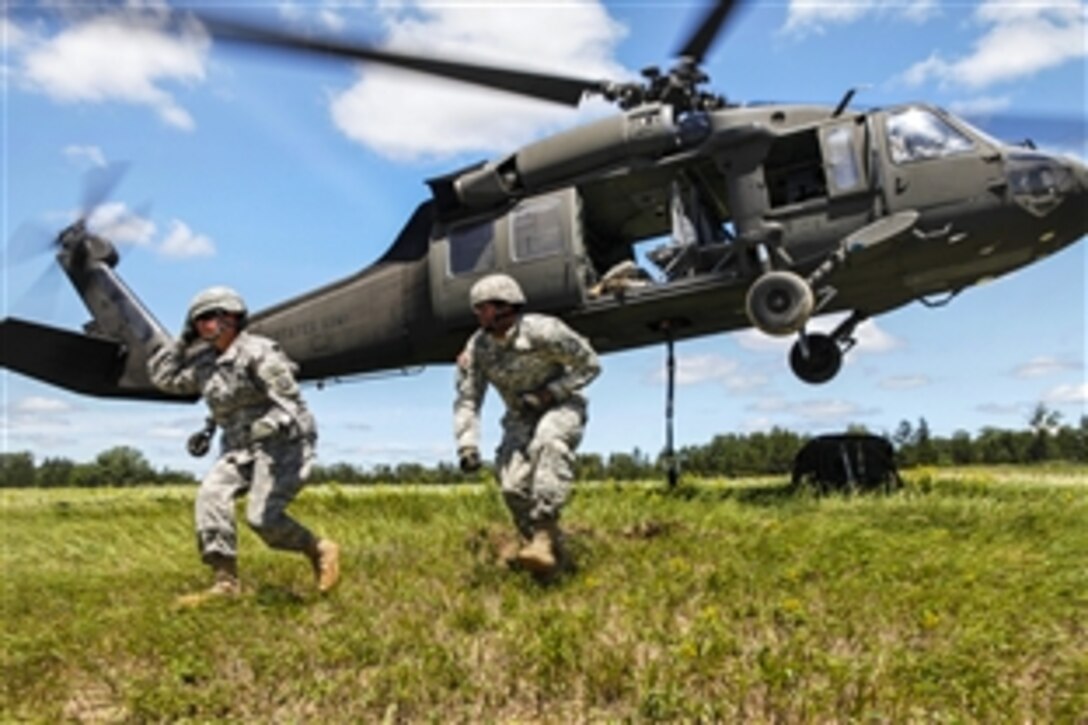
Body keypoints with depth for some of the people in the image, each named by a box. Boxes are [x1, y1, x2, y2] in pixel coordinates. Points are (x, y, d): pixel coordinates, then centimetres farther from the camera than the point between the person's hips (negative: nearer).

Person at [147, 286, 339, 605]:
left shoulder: (257, 352, -12)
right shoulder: (206, 363, 12)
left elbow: (289, 402, -18)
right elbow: (163, 377, 22)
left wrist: (265, 427, -35)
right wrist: (183, 341, 14)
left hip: (283, 442, -8)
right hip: (242, 446, 8)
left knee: (262, 516, -19)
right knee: (211, 495, -15)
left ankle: (320, 551, 6)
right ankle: (225, 582, -13)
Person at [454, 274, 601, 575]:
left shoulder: (543, 331, -22)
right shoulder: (477, 348, -9)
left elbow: (590, 364, -13)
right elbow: (467, 400, -6)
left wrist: (548, 393, -21)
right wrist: (467, 446, -20)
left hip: (561, 406, -5)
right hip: (521, 418, 5)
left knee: (548, 445, -37)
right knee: (513, 484, -12)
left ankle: (544, 536, -41)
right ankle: (540, 543, 13)